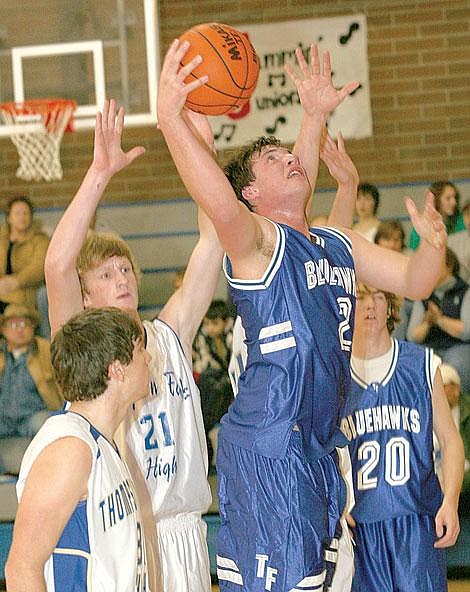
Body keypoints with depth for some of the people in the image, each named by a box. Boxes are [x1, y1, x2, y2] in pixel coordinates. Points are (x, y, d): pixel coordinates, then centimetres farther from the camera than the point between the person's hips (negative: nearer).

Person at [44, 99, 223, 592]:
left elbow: (212, 242, 3)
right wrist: (100, 173, -25)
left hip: (182, 530, 4)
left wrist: (204, 152, -6)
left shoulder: (169, 337, 9)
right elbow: (57, 265, -19)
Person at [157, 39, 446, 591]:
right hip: (264, 447, -8)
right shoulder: (257, 238, -8)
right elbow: (220, 206, -30)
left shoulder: (339, 245, 17)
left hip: (320, 446, 9)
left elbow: (413, 281, 20)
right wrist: (170, 117, -42)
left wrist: (433, 243, -3)